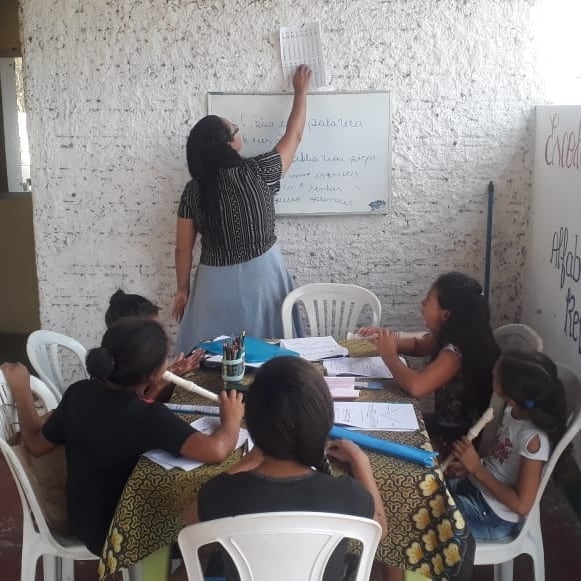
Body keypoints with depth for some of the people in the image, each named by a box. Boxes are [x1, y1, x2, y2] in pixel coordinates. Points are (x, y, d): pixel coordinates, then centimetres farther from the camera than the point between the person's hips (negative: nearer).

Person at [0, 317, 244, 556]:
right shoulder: (149, 416, -32)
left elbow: (36, 445, 1)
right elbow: (215, 451, -44)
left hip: (80, 522, 6)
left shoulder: (78, 393, -14)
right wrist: (232, 419, -23)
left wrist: (20, 389, 11)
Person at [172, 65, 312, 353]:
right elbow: (293, 135, 3)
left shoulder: (193, 191, -6)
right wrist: (301, 91, 17)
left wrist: (182, 290, 12)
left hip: (216, 282, 2)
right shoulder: (257, 173, -12)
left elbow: (183, 248, -1)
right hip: (260, 277, -2)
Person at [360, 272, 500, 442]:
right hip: (449, 422, 8)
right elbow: (418, 345, 17)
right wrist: (385, 338, -2)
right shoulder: (451, 334, -2)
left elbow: (416, 386, -39)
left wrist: (389, 355, -21)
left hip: (460, 436, -8)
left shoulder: (456, 351, -29)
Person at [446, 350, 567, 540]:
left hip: (493, 517, -7)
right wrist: (467, 465, -5)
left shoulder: (534, 439, -29)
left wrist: (477, 469, -24)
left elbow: (522, 505, -24)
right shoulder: (515, 411, -7)